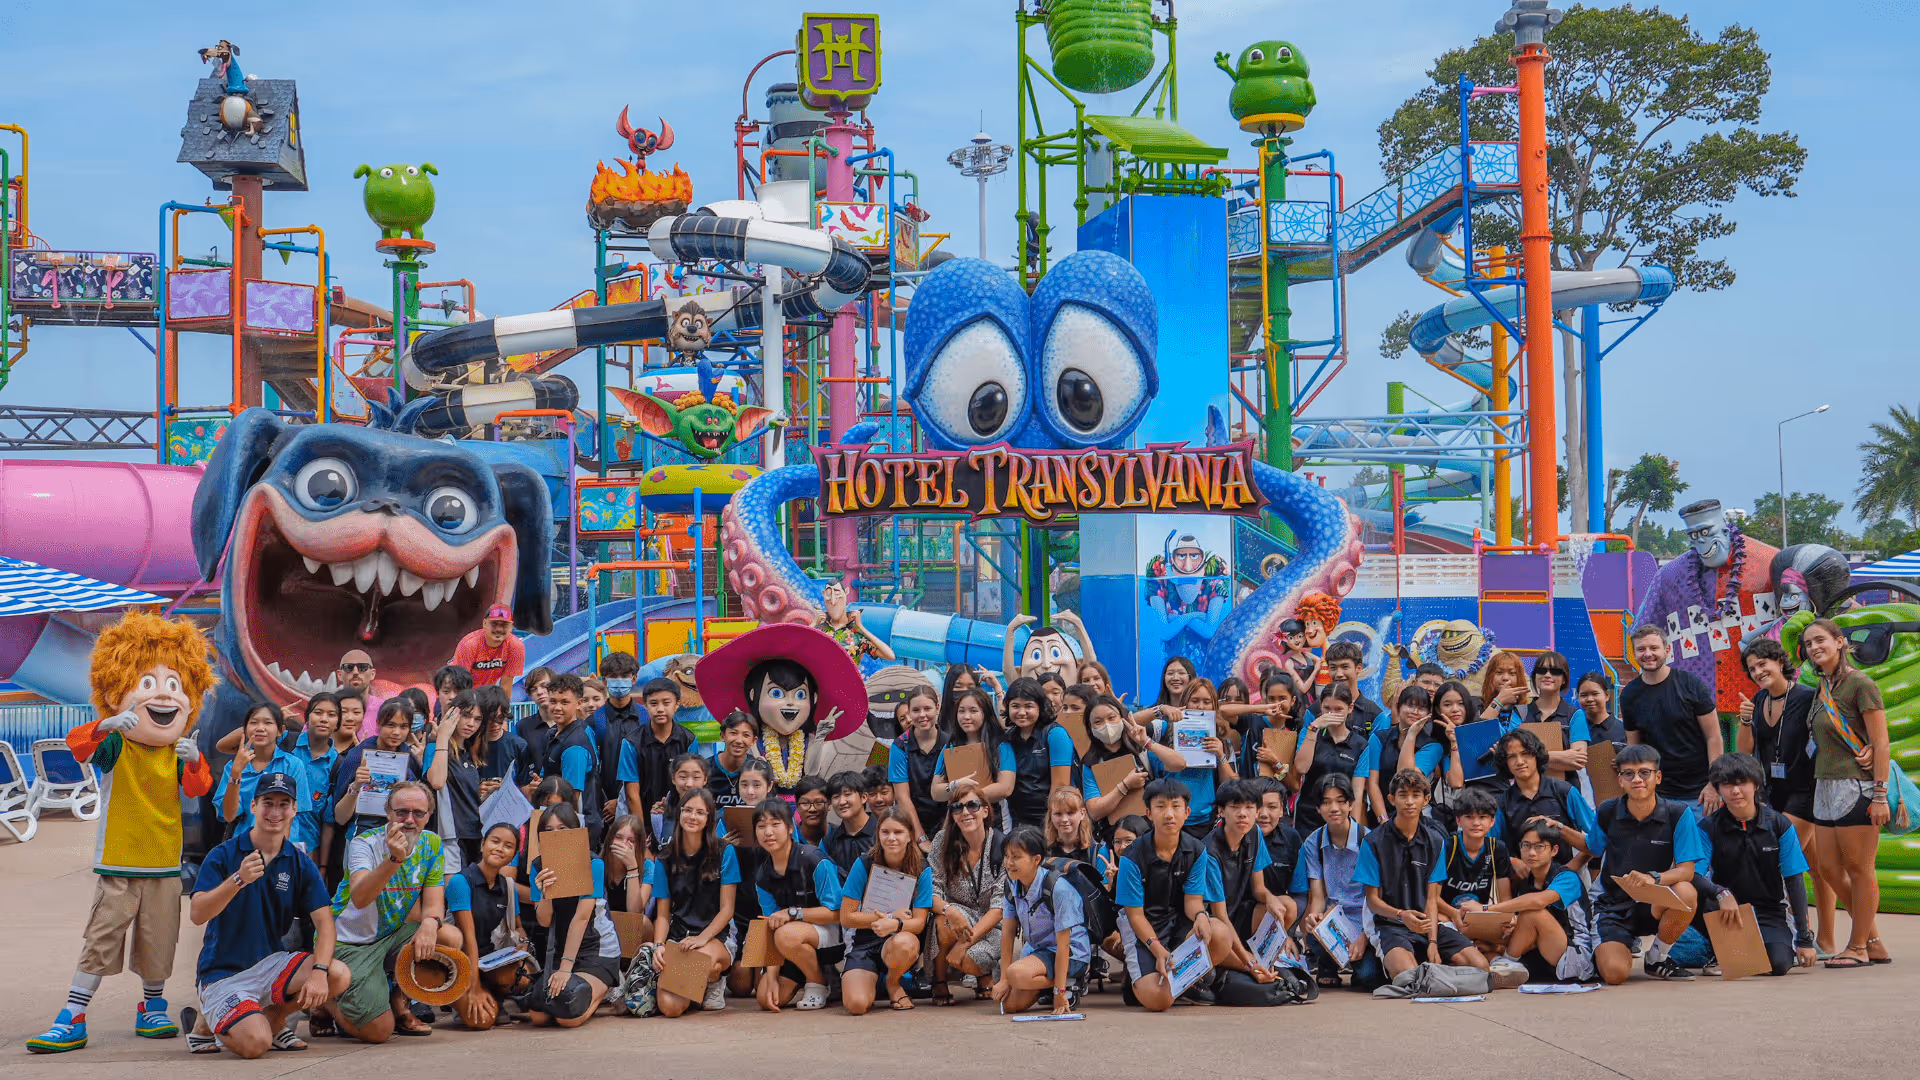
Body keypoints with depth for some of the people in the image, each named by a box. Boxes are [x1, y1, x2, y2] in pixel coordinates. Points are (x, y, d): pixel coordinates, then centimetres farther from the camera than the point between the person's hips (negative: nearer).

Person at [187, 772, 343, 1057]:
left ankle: (273, 1019, 6)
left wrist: (319, 971, -24)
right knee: (255, 1043, -27)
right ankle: (207, 1026, 9)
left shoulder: (301, 864, 3)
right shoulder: (224, 856, -6)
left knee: (338, 976, -22)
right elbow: (197, 915, -18)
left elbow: (324, 920, -7)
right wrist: (238, 880, -33)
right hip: (223, 973, -4)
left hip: (270, 963, 4)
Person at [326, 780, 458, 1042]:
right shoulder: (364, 843, -18)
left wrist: (430, 922, -27)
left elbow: (433, 903, -2)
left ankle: (398, 1004, 3)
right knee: (378, 1031, -19)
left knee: (451, 937, -21)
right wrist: (394, 859, -49)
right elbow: (359, 899, -35)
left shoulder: (431, 844, -1)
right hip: (349, 942, -6)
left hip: (392, 936, 6)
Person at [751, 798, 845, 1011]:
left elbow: (836, 912, -18)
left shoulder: (815, 861, -20)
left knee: (787, 934, -36)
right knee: (767, 999, -8)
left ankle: (818, 983, -8)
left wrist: (792, 913, -24)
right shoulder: (763, 877, 0)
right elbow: (772, 928, -2)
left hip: (832, 933, -6)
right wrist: (771, 977, -13)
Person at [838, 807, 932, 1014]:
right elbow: (846, 918, -6)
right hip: (865, 942, 0)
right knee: (857, 1005, -27)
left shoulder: (922, 870, -5)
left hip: (904, 938, 0)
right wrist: (889, 916, -13)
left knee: (903, 943, -39)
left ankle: (892, 982, -2)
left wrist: (895, 925, -33)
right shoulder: (864, 865, -6)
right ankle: (873, 979, 13)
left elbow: (919, 922, -11)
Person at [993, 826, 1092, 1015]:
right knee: (1010, 1003, -8)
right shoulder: (1012, 885, -4)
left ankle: (1068, 985, -8)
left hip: (1071, 954, -7)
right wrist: (1003, 979, -7)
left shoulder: (1058, 887, -24)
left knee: (1017, 973, -31)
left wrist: (1060, 992, -24)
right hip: (1034, 949, 7)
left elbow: (1063, 943, -23)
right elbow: (1008, 932, -2)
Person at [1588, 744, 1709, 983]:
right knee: (1615, 973, -26)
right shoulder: (1606, 813, -2)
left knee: (1686, 892, -36)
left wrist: (1654, 878, -32)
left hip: (1656, 903, 0)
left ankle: (1656, 959, -6)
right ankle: (1626, 945, 17)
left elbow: (1687, 870, -15)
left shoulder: (1678, 814, -9)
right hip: (1614, 904, 0)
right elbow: (1592, 849, 15)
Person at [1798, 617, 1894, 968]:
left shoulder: (1860, 684, -10)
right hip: (1825, 786, 9)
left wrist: (1880, 795, -16)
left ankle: (1859, 947, 9)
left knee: (1858, 869, 0)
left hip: (1855, 786, -9)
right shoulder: (1823, 687, 13)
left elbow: (1881, 744, -12)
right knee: (1830, 868, 9)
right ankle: (1874, 942, 19)